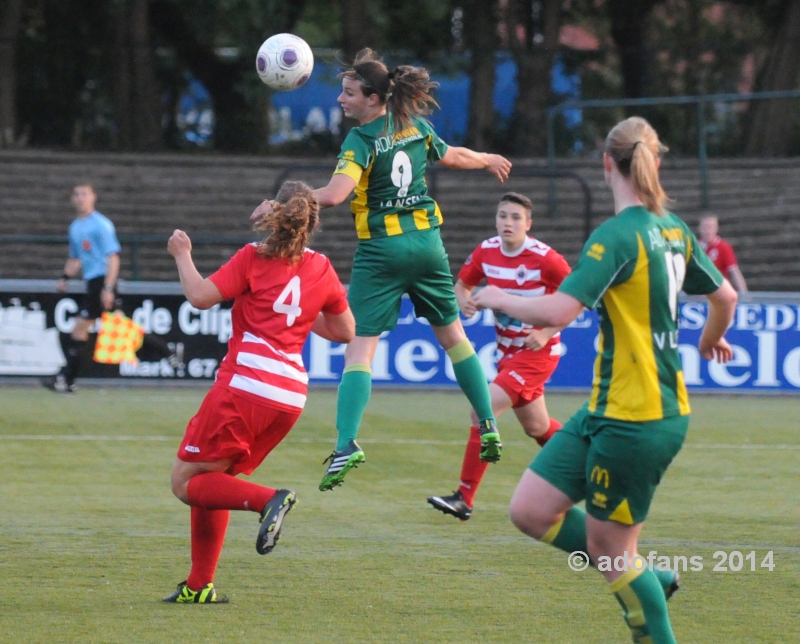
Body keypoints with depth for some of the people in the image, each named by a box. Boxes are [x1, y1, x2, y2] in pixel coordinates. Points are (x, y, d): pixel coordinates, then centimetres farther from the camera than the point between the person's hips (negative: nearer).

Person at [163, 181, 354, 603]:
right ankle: (200, 586, 15)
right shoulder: (321, 270, 11)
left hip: (245, 384, -6)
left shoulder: (253, 258, -2)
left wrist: (182, 255, 6)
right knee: (212, 481, 20)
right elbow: (344, 331, 20)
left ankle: (267, 500, -23)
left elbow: (201, 296, -9)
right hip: (289, 397, 6)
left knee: (186, 483, 1)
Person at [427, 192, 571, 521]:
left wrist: (547, 333, -21)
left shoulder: (544, 258, -20)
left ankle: (464, 499, -16)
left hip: (537, 352, -7)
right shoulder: (486, 252, -4)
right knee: (536, 427, 19)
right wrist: (465, 300, -13)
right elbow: (462, 284, 11)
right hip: (507, 351, 7)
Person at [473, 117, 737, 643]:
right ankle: (645, 580, 19)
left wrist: (498, 299, -7)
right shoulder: (675, 230, 8)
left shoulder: (618, 235, -18)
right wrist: (712, 340, 44)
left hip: (634, 420, -8)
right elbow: (725, 296, 22)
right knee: (531, 510, 9)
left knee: (608, 548, 3)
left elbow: (558, 311, -26)